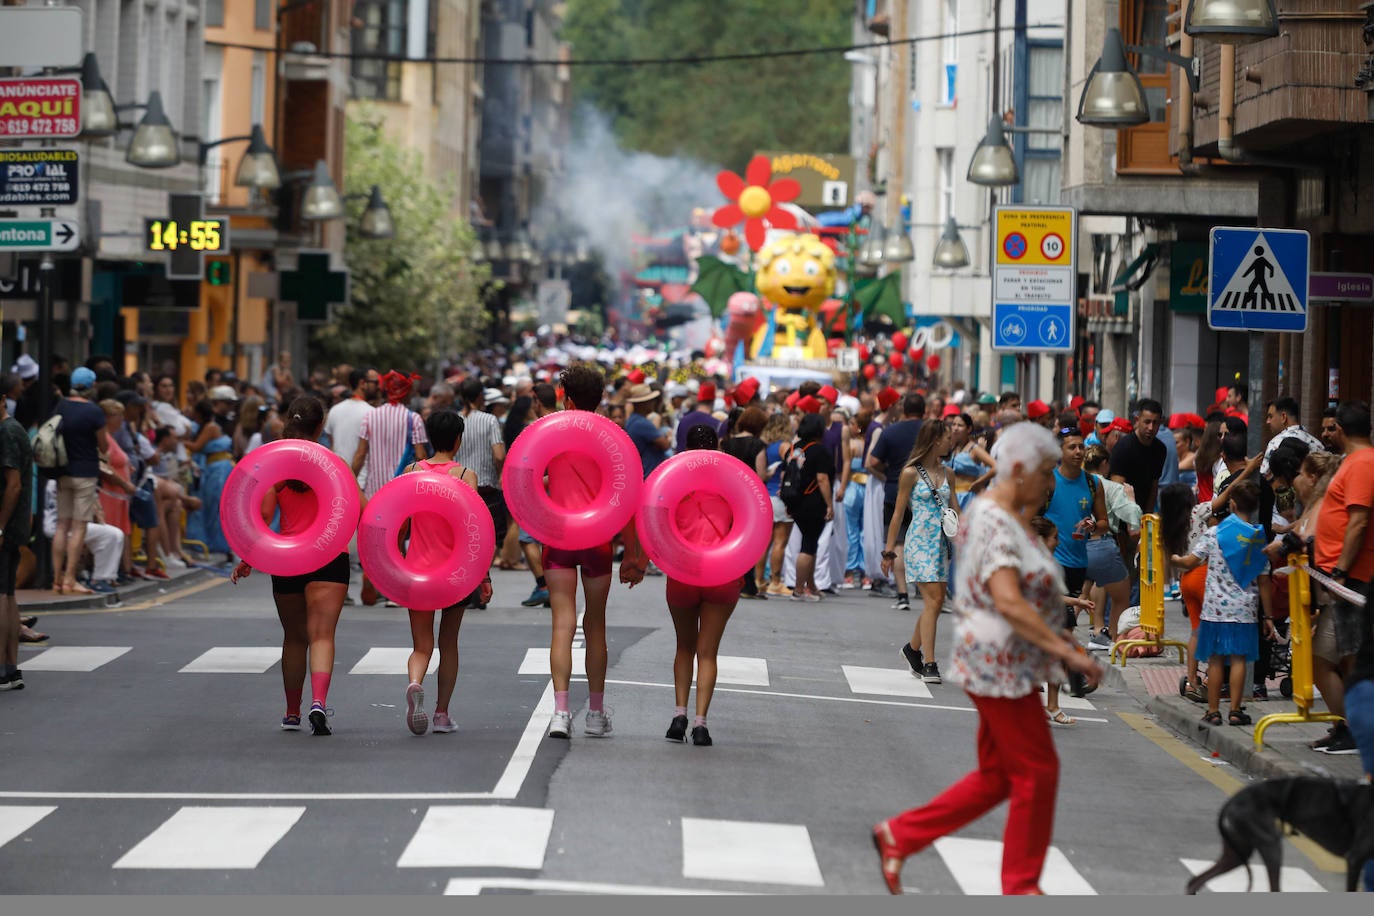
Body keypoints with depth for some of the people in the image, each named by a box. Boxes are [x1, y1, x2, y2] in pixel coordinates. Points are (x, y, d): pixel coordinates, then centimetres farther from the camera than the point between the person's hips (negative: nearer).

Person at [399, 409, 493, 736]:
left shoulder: (411, 471, 2)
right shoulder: (465, 475, -6)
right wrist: (483, 575, -7)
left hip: (419, 570, 1)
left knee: (421, 646, 4)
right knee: (448, 643, 16)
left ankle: (415, 683, -28)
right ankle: (442, 714, 19)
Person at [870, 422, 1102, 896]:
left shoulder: (1003, 513, 11)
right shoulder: (997, 524, -21)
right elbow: (1008, 603, -31)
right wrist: (1066, 651, -30)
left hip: (1007, 667, 10)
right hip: (1001, 666, -10)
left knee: (997, 777, 15)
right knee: (1037, 772, 0)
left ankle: (899, 836, 21)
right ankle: (1021, 885, 12)